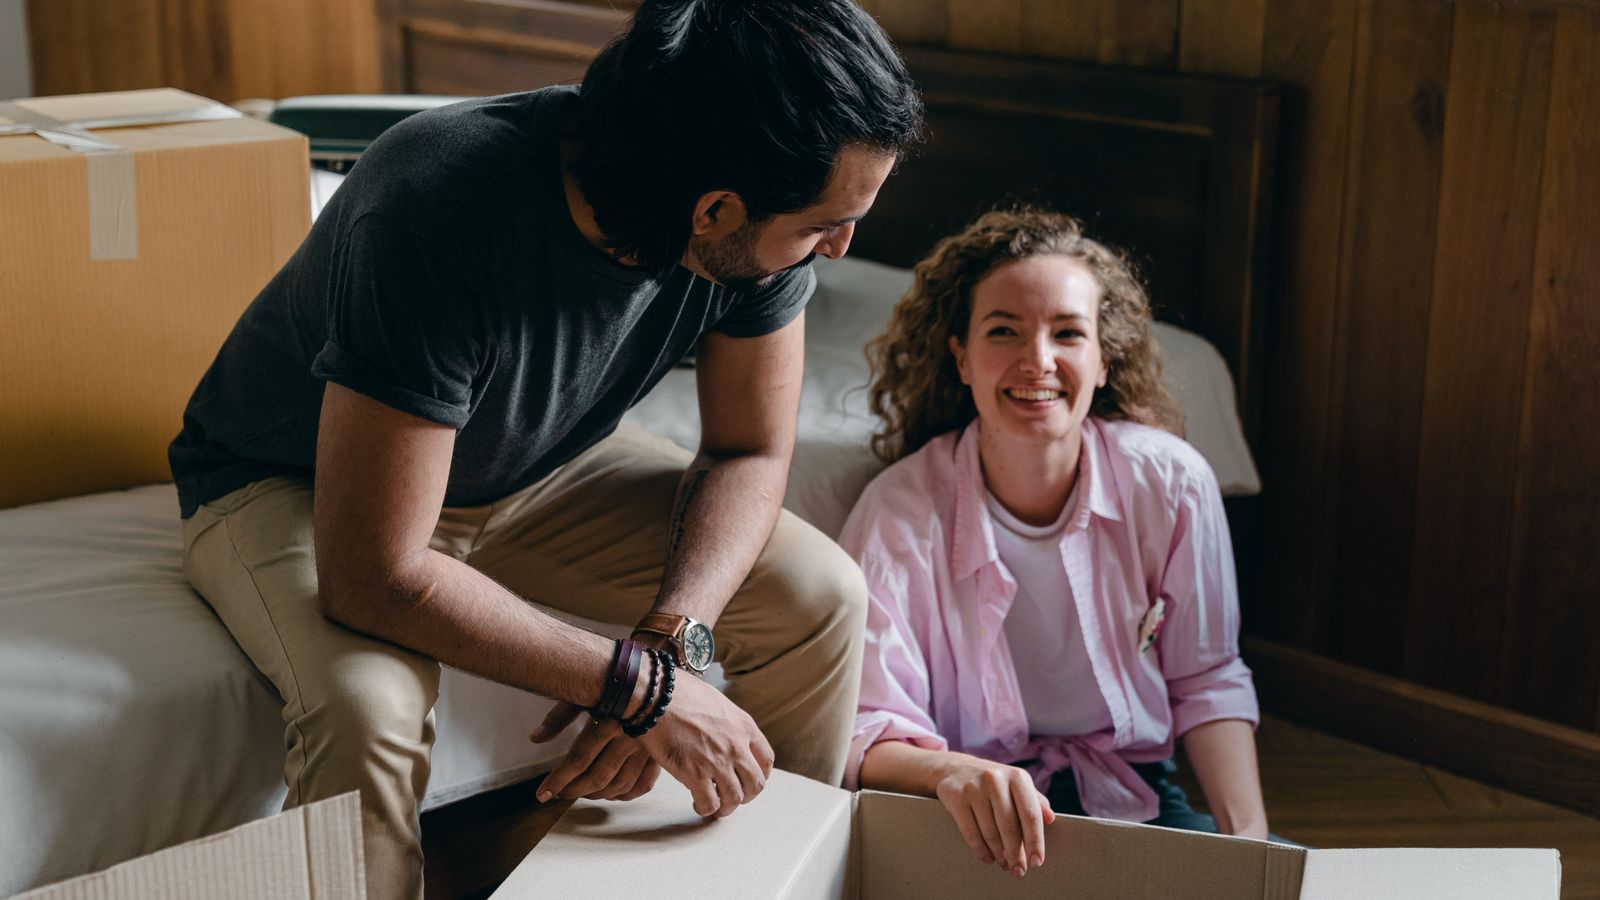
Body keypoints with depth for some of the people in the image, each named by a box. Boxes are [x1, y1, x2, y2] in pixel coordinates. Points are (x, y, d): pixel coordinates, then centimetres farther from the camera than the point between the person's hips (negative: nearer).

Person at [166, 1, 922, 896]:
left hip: (539, 458, 5)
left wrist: (669, 642, -26)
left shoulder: (768, 220, -22)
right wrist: (642, 689, -34)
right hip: (298, 481, -5)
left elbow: (750, 454, -9)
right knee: (366, 706, -35)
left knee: (820, 594, -10)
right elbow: (372, 580, -37)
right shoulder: (439, 218, -40)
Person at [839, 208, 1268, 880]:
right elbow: (868, 735, -18)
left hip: (1133, 796, 2)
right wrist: (953, 773, -41)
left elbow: (1205, 683, 5)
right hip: (976, 824, -2)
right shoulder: (901, 512, -15)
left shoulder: (1170, 483, -7)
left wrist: (1250, 842, -8)